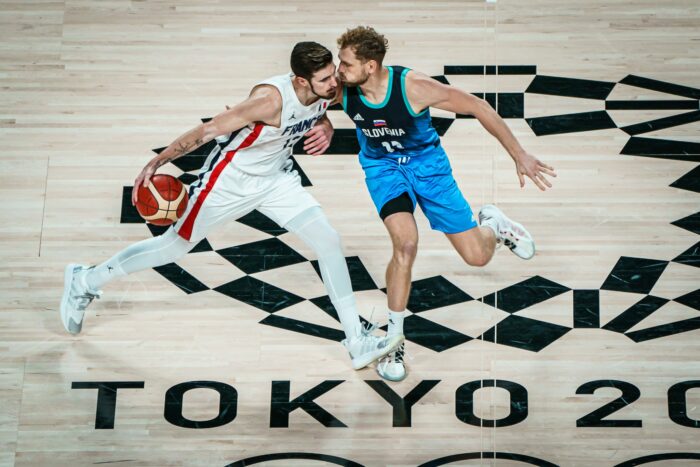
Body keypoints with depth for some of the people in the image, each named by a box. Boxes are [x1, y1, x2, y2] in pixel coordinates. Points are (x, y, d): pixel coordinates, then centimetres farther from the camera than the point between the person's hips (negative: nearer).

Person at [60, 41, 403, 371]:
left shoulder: (326, 91, -14)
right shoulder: (271, 98, -35)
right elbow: (208, 130, -29)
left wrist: (325, 132, -13)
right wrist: (156, 163, -27)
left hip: (276, 178, 6)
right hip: (229, 180, -6)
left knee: (329, 242, -5)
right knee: (174, 247, 9)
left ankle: (357, 342, 6)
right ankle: (84, 281, 32)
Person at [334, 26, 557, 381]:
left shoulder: (413, 87, -31)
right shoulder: (341, 89, -21)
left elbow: (477, 107, -20)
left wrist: (519, 155, -19)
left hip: (426, 162, -1)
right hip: (382, 165, 1)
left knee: (477, 256, -3)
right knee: (405, 243, -27)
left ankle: (491, 223, 38)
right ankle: (393, 340, -8)